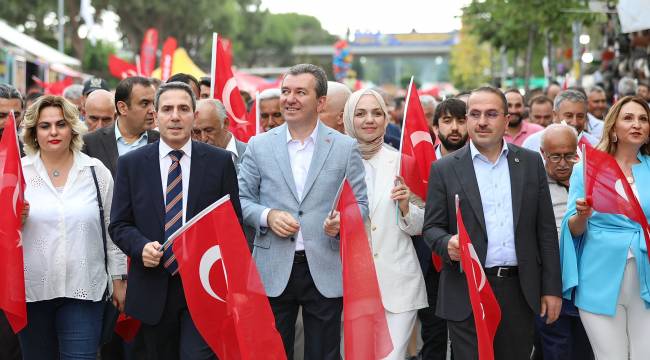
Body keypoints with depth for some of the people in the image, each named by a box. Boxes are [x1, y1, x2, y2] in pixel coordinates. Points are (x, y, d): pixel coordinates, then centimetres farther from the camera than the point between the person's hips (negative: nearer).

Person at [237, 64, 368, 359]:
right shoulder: (259, 145, 6)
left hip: (325, 271, 0)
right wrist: (267, 215, -11)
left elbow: (361, 203, 6)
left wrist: (343, 220, -15)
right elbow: (241, 198, 8)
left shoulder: (345, 147, 4)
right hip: (273, 271, 1)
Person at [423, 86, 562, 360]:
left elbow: (545, 229, 8)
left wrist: (552, 288, 5)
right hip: (467, 292, -2)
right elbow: (432, 227, 3)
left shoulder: (530, 162, 8)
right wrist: (447, 244, -20)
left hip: (520, 291, 2)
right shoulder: (444, 169, 3)